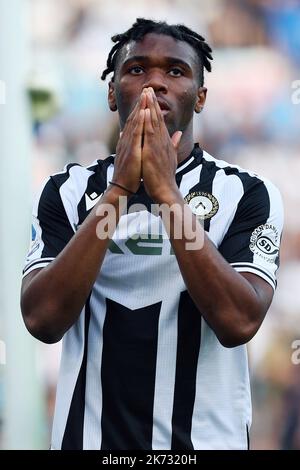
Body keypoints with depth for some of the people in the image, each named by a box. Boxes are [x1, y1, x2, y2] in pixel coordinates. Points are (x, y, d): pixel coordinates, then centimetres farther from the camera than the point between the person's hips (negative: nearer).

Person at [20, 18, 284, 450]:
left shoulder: (246, 194, -4)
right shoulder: (67, 191, 1)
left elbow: (238, 322, -19)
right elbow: (42, 320, -13)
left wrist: (166, 191, -21)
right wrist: (118, 190, -19)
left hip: (206, 440, -1)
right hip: (88, 437, 1)